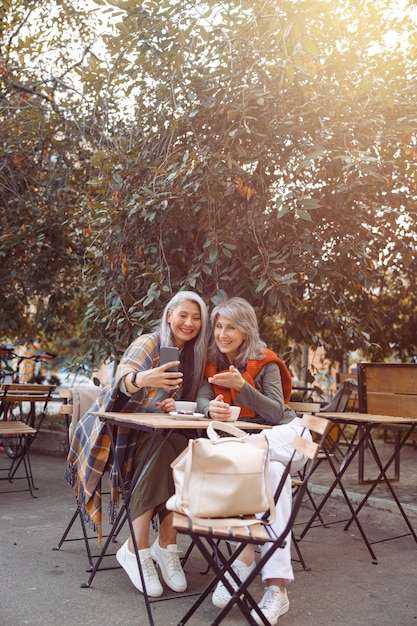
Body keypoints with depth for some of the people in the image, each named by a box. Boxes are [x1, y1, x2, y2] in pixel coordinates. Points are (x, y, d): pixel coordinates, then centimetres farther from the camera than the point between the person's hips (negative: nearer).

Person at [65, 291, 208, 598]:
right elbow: (123, 380, -32)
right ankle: (136, 550, -26)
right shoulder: (147, 344, -12)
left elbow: (186, 400, 10)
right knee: (161, 454, -34)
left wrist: (175, 405, -16)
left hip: (158, 434, 5)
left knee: (184, 458, -28)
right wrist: (141, 379, -57)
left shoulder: (193, 355, 5)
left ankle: (166, 545, -18)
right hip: (120, 430, -4)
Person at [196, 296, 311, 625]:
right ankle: (277, 588, -33)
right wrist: (212, 408, -37)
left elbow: (277, 412, -21)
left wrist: (242, 385, -34)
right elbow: (201, 400, -12)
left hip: (287, 435, -4)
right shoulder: (214, 362, 2)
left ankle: (245, 554, -34)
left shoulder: (265, 363, -11)